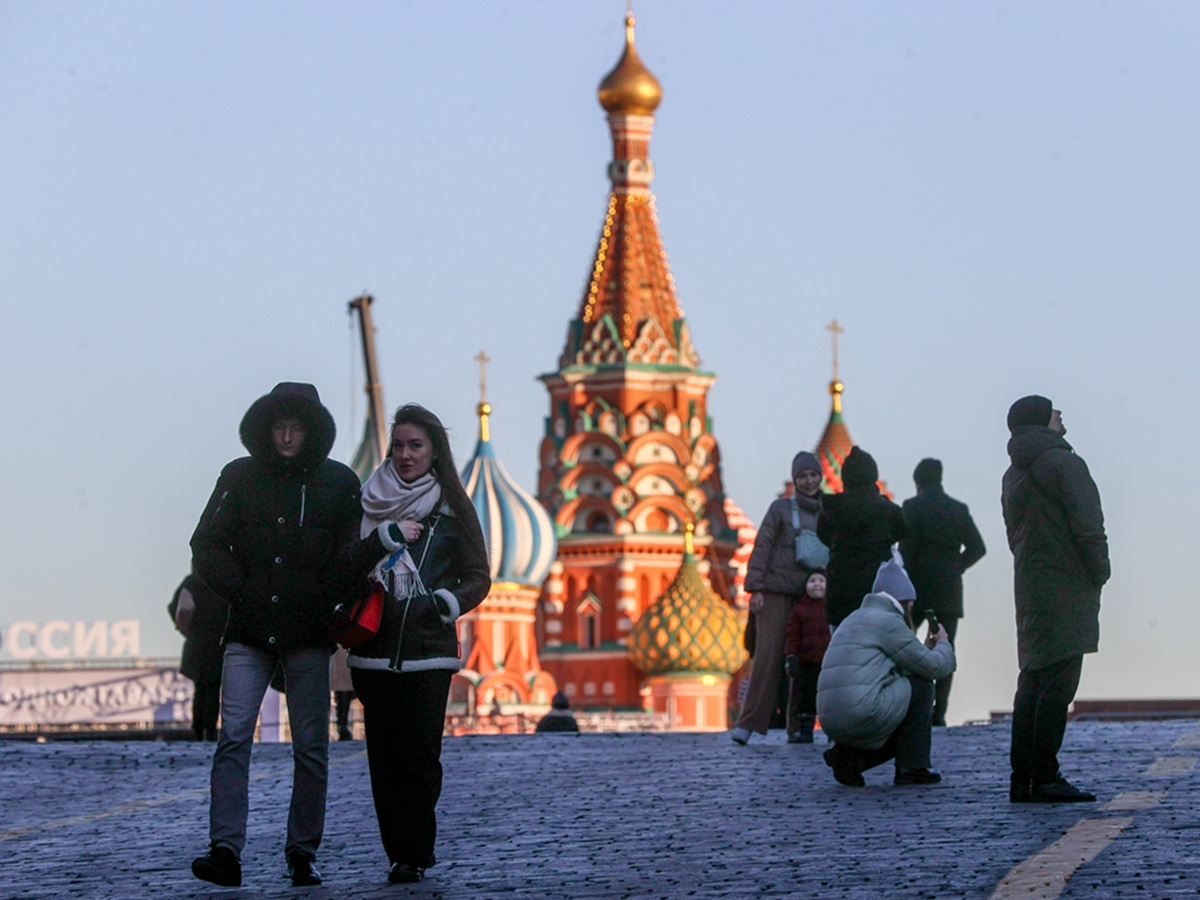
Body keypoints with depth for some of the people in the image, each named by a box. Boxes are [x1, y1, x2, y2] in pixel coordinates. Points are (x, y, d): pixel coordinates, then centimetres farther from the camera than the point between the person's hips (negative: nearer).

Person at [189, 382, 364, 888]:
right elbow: (207, 548, 7)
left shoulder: (338, 483, 6)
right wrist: (243, 593, -2)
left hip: (308, 636, 0)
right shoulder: (239, 477, 7)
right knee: (233, 737, -12)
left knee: (311, 746, 1)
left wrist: (320, 601, -3)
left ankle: (302, 853, 8)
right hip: (248, 632, 0)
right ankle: (225, 850, -17)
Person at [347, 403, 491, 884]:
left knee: (418, 754, -9)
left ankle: (412, 853, -3)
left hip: (428, 650, -2)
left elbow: (479, 576, 9)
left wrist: (453, 601, -11)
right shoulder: (368, 505, 11)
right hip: (374, 650, 2)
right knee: (384, 755, -2)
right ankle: (402, 851, 4)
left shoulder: (452, 509, 7)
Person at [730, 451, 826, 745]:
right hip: (776, 592, -4)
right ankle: (747, 723, -11)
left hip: (811, 597, 4)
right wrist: (755, 588, -10)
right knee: (769, 656, -10)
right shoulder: (780, 509, 4)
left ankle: (798, 726, 2)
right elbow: (761, 548, -1)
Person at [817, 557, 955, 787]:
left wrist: (926, 649, 31)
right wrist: (943, 644, 19)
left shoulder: (852, 620, 28)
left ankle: (849, 756, 8)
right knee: (921, 685, 7)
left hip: (831, 723, 9)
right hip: (864, 713, -9)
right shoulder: (887, 620, -2)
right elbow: (933, 667, -2)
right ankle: (912, 767, 7)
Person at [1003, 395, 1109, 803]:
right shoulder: (1064, 463, -9)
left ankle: (1022, 780, 9)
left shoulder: (1013, 475, 17)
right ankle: (1044, 779, -14)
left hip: (1029, 585, 9)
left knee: (1032, 681, 11)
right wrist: (1099, 572, -6)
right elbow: (1088, 526, -16)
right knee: (1058, 682, -10)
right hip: (1066, 587, -9)